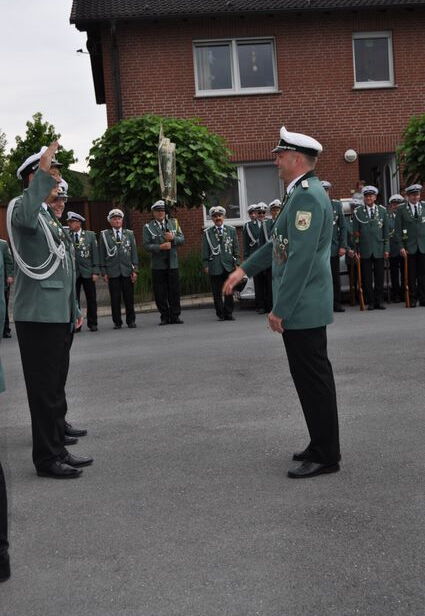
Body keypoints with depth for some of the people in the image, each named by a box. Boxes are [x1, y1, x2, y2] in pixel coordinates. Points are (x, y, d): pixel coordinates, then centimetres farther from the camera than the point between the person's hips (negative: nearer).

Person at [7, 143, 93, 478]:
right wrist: (43, 171, -36)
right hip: (38, 315, -9)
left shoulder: (50, 216, 20)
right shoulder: (21, 206, -7)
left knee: (56, 387, 14)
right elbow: (25, 217, -36)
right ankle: (47, 458, 5)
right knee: (45, 389, -3)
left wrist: (74, 309, 24)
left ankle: (57, 448, 23)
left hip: (59, 315, 9)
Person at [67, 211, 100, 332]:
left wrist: (96, 272, -5)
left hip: (88, 272, 0)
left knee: (91, 299, 3)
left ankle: (92, 323, 13)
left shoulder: (90, 235, 5)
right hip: (72, 272, 0)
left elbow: (95, 254, 2)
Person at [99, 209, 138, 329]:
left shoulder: (129, 234, 11)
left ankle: (131, 321, 13)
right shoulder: (104, 234, 6)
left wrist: (135, 270, 1)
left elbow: (134, 252, 9)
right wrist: (104, 272, -1)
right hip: (112, 272, -1)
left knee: (129, 298, 3)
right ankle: (117, 322, 9)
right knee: (115, 299, 0)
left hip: (127, 271, 1)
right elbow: (102, 255, 5)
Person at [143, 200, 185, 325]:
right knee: (160, 293, 1)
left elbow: (182, 239, 8)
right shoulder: (148, 227, 2)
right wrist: (160, 247, -19)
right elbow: (147, 245, -6)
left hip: (173, 263, 2)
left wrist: (173, 238, -12)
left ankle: (175, 316, 11)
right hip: (157, 265, -2)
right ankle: (164, 317, 10)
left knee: (175, 291, 3)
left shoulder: (174, 223, 11)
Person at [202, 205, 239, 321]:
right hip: (214, 267, -1)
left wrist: (236, 263, 4)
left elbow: (236, 248, 10)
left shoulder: (231, 230, 10)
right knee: (217, 293, 1)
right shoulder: (207, 232, 6)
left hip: (228, 265, 1)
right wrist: (206, 265, -1)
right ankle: (220, 314, 10)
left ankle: (228, 313, 9)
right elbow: (205, 251, 6)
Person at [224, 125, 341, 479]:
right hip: (304, 307, 10)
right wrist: (245, 270, 25)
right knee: (312, 377, 16)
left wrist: (280, 309, -21)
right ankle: (323, 445, 27)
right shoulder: (303, 192, 15)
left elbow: (301, 258, -23)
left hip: (302, 307, -10)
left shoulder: (307, 195, -18)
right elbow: (281, 242, 24)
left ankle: (325, 456, 7)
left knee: (313, 379, -3)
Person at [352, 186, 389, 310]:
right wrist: (356, 250, -3)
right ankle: (370, 302, 8)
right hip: (364, 250, -1)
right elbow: (355, 232, 3)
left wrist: (386, 249, 3)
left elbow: (386, 232, 9)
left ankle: (379, 301, 12)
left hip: (379, 250, 1)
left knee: (379, 277, 3)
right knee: (367, 278, 1)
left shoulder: (382, 211, 8)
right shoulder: (358, 212, 3)